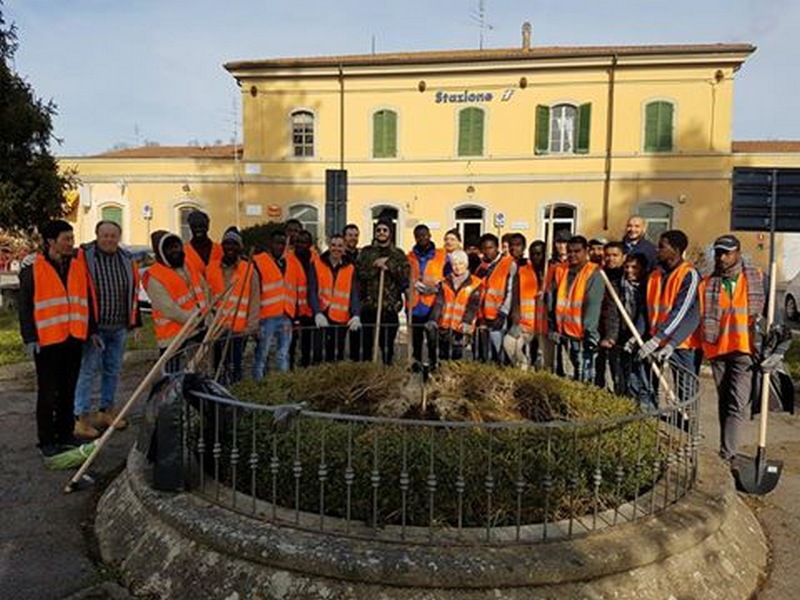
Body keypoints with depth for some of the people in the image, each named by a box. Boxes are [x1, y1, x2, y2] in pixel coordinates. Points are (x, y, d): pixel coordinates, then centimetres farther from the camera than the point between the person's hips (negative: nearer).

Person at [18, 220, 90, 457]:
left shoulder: (79, 266, 8)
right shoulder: (33, 270, -4)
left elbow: (86, 301, 15)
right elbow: (25, 307, -4)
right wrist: (29, 338, -10)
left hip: (74, 339, 4)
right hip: (47, 341, -4)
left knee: (68, 390, 13)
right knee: (48, 393, 3)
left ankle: (65, 434, 26)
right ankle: (46, 440, 14)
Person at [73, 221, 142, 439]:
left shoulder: (127, 259, 6)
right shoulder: (84, 258, -10)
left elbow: (134, 292, 13)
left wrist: (134, 322, 11)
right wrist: (89, 328, -14)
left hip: (119, 328, 5)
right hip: (94, 327, -5)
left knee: (113, 370, 14)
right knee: (88, 370, -2)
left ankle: (107, 411, 27)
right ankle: (82, 417, 5)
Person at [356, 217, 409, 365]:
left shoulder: (398, 254, 10)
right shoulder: (366, 252, 10)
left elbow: (405, 275, -4)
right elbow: (360, 273, -3)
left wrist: (388, 264, -11)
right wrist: (377, 266, -13)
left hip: (390, 306, 0)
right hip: (368, 305, 0)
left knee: (387, 345, 5)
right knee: (366, 344, 3)